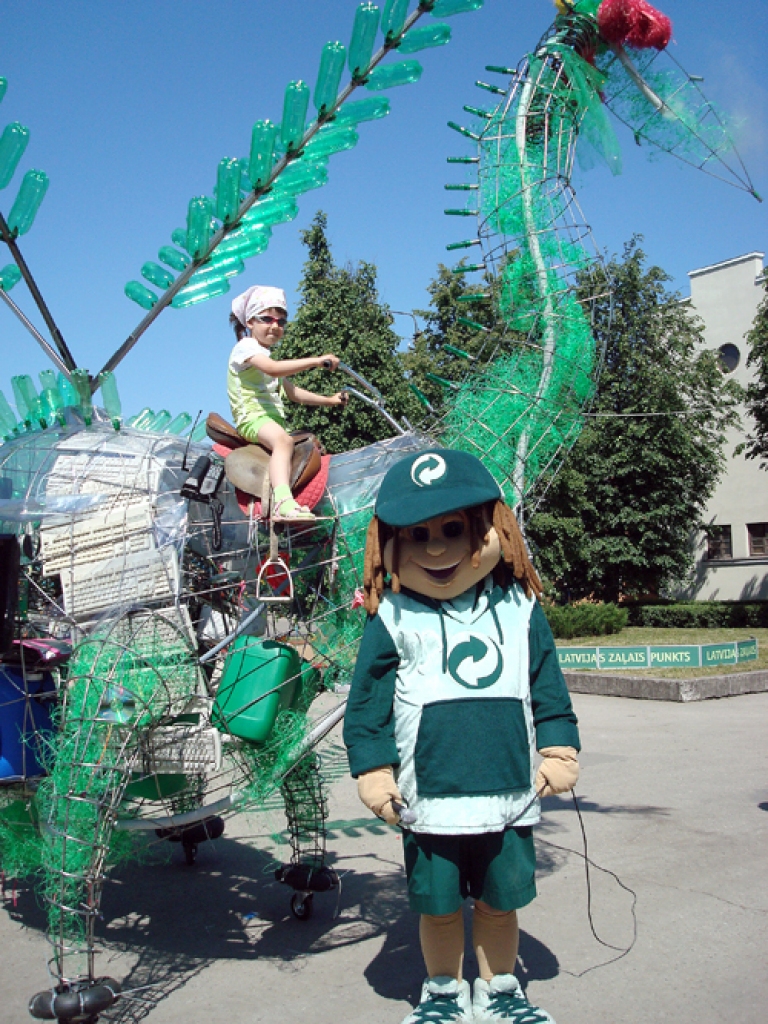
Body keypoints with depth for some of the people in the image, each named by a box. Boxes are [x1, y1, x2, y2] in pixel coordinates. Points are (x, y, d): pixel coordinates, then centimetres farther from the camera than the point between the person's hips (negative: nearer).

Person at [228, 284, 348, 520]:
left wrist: (329, 400, 17)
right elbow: (272, 369, -24)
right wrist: (317, 361, -26)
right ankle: (283, 502, -54)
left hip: (274, 419, 10)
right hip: (252, 416, -10)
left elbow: (293, 393, 28)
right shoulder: (246, 347, -4)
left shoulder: (270, 357, 27)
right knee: (283, 439, -35)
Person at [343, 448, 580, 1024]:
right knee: (438, 906, 14)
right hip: (430, 799, -1)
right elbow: (369, 699, -3)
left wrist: (559, 750, 5)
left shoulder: (520, 610, 1)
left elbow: (548, 688, 8)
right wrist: (373, 768, -5)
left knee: (501, 901, 17)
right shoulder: (393, 620, -6)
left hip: (510, 793, 2)